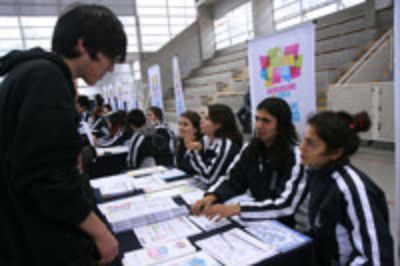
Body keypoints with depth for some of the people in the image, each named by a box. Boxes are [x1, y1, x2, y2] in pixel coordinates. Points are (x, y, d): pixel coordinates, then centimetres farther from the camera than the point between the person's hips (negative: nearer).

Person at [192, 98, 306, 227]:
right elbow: (232, 181, 2)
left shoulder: (295, 158, -17)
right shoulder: (250, 149, 0)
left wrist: (238, 208, -36)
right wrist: (211, 196, -19)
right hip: (255, 220, 5)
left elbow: (286, 205, -25)